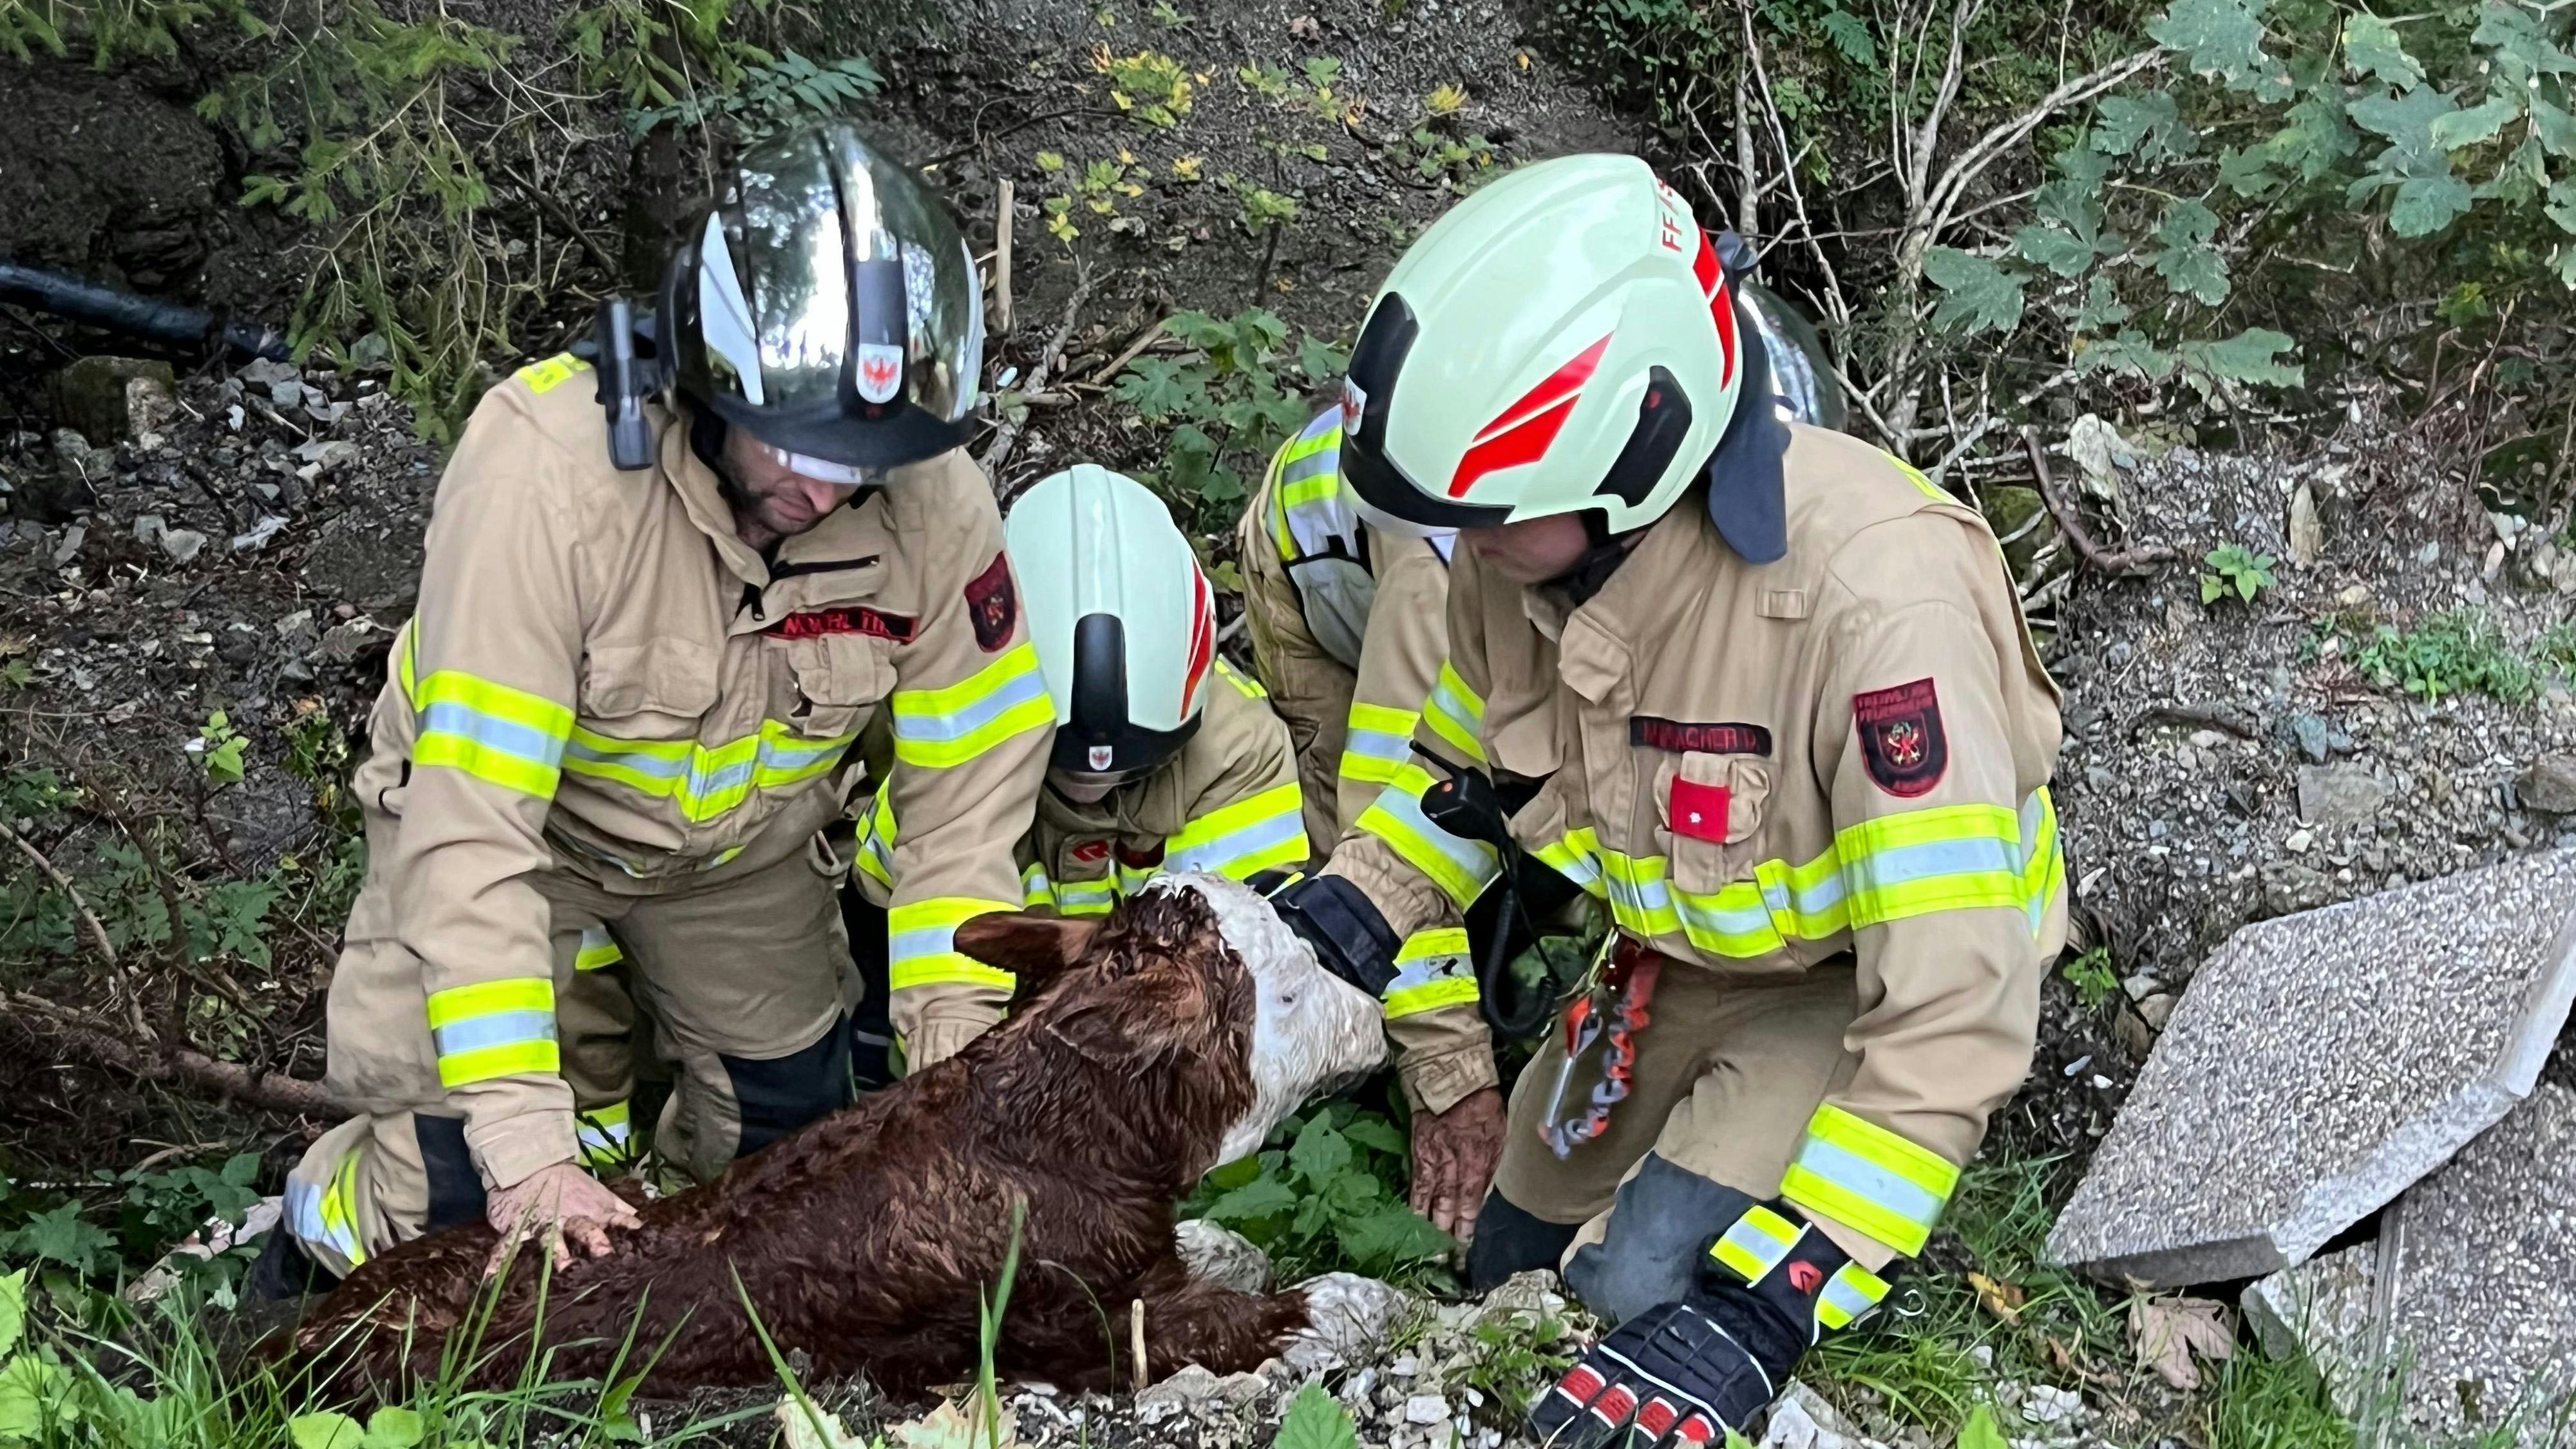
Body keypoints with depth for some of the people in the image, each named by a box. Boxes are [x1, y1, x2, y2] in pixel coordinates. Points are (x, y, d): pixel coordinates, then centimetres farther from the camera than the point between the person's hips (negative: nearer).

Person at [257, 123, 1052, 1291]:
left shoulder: (937, 506, -26)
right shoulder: (545, 465, -38)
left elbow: (966, 800, -16)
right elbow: (471, 823, -37)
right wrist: (526, 1148, -38)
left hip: (745, 845, 4)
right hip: (519, 810, -3)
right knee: (453, 1181, -11)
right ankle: (318, 1241, 26)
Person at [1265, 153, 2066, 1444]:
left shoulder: (1874, 599, -41)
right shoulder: (1529, 539, -19)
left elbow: (1955, 1013, -39)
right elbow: (1466, 763, 4)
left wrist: (1750, 1320, -42)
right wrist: (1348, 915, -15)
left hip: (1869, 982, -6)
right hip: (1680, 956, 7)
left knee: (1648, 1287, -25)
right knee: (1509, 1274, 17)